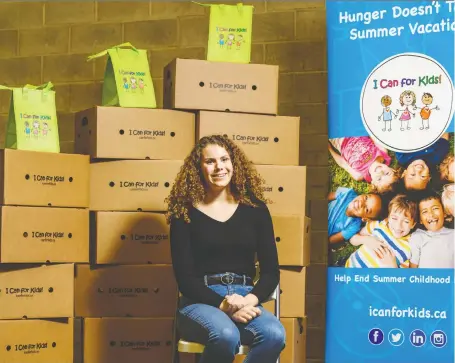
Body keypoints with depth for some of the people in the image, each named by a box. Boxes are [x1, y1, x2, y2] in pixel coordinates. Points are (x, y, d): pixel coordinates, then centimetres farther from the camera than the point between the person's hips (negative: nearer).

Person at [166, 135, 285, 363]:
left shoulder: (255, 208, 10)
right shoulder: (185, 212, 3)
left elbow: (271, 271, 8)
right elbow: (184, 277, -3)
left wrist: (250, 299, -13)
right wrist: (223, 304, -17)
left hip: (244, 299, 3)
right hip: (200, 301, -3)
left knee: (275, 335, -32)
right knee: (226, 335, -38)